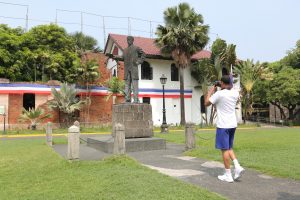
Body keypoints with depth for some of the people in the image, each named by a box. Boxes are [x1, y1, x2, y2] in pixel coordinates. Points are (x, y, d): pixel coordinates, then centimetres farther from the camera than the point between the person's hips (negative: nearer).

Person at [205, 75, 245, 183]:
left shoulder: (219, 94, -15)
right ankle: (237, 166, 6)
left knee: (225, 149, 1)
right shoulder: (235, 93, 4)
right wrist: (223, 88, 24)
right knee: (229, 148, 21)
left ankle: (228, 175, 8)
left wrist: (211, 91, 8)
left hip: (223, 125, -6)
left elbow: (206, 103, -3)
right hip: (233, 124, 7)